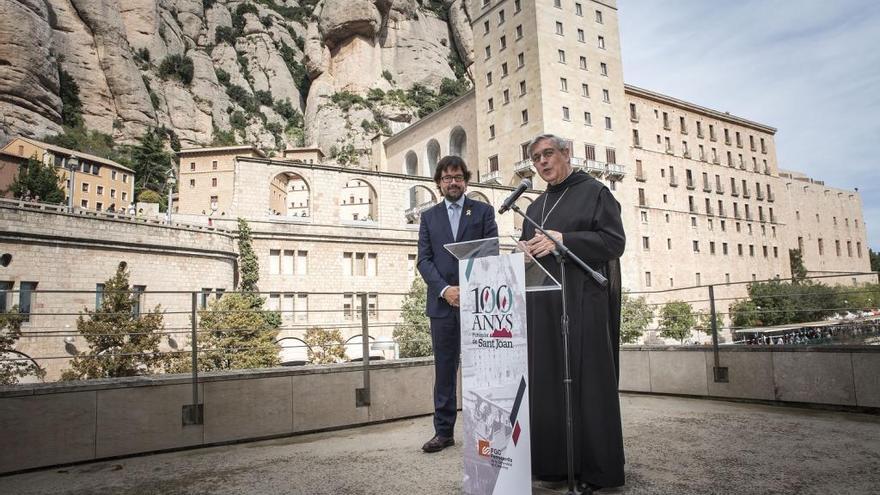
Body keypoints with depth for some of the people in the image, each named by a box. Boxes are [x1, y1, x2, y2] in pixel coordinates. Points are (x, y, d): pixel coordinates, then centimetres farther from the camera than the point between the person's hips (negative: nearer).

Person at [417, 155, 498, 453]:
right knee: (444, 369, 6)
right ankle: (443, 431, 13)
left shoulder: (483, 211, 8)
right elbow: (424, 260, 5)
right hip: (442, 302, 2)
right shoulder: (429, 216, 14)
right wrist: (444, 289, -10)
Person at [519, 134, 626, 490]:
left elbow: (615, 241, -8)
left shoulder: (594, 191, 3)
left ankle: (597, 469, 6)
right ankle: (555, 463, 13)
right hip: (543, 303, 6)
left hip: (583, 300, -6)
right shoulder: (536, 207, 21)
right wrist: (526, 251, -1)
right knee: (548, 380, 5)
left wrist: (562, 240, -17)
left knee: (586, 379, -4)